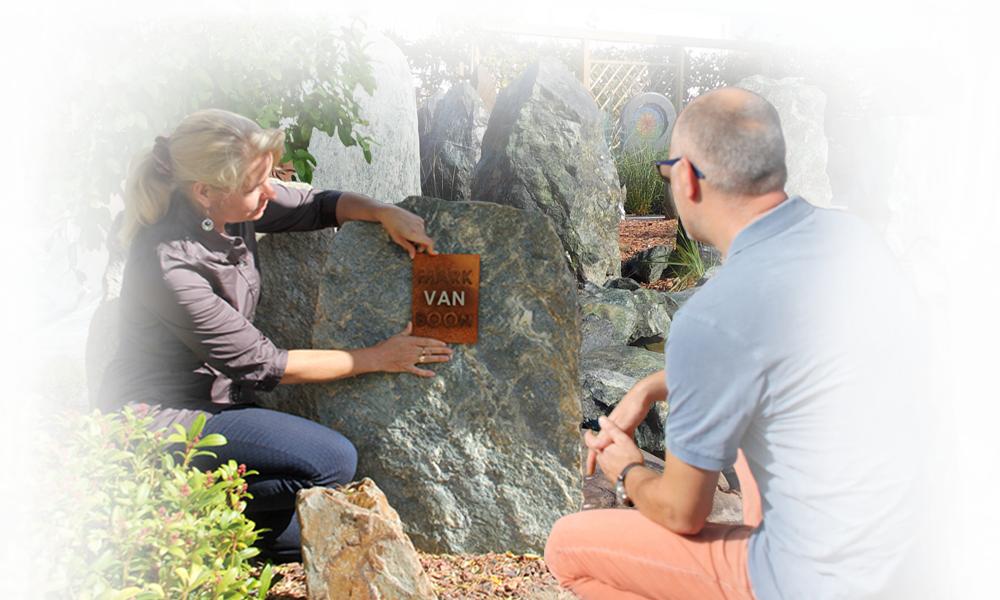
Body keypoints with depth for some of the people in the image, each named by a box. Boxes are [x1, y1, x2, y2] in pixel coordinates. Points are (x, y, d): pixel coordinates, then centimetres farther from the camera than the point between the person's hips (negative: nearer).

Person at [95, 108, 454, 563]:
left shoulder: (233, 209, -7)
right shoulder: (170, 266, -27)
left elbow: (317, 205, 10)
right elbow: (260, 365, -22)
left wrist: (386, 213, -10)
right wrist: (375, 358, -15)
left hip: (219, 400, 7)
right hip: (162, 418, -7)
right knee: (332, 461, -21)